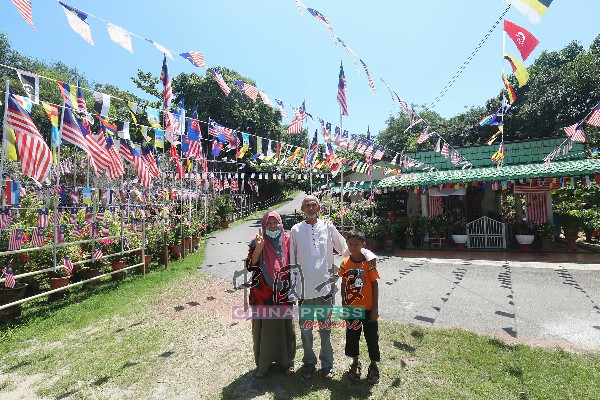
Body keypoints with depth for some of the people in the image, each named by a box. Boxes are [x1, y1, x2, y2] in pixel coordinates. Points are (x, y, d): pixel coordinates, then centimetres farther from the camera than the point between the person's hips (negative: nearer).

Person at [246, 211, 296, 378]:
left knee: (285, 327, 12)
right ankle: (262, 364, 29)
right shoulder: (257, 242, -5)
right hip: (262, 294, -1)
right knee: (263, 328, 9)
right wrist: (258, 248, -27)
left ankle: (287, 361, 33)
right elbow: (250, 266, -13)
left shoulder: (288, 241, 0)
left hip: (283, 294, 2)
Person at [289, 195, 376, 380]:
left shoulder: (328, 227, 0)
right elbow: (292, 262, 2)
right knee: (305, 330, 14)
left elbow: (345, 248, 4)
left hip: (325, 287, 0)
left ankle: (327, 364, 33)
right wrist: (293, 289, 1)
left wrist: (367, 253, -10)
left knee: (326, 330, 13)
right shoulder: (296, 230, 0)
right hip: (304, 289, 1)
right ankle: (309, 363, 36)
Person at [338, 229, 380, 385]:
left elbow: (375, 285, -9)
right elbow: (343, 285, 4)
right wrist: (343, 304, 5)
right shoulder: (345, 263, -4)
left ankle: (373, 366, 31)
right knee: (352, 336, 16)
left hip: (368, 308, -3)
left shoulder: (369, 262, -13)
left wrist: (375, 308, -9)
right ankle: (355, 363, 36)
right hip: (351, 308, 3)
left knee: (372, 337, 10)